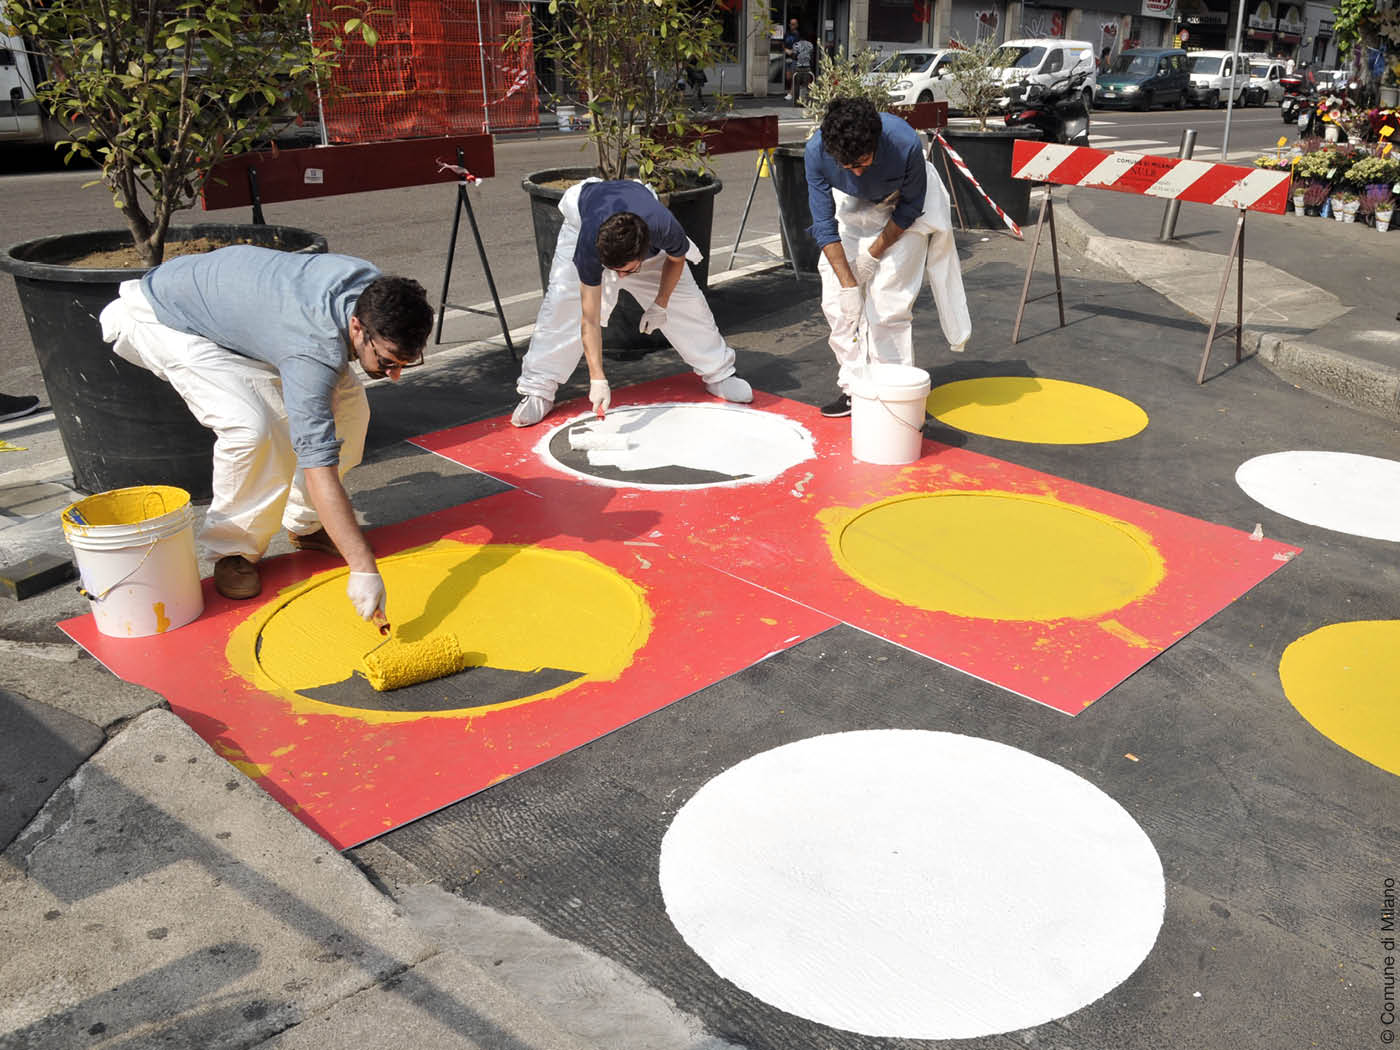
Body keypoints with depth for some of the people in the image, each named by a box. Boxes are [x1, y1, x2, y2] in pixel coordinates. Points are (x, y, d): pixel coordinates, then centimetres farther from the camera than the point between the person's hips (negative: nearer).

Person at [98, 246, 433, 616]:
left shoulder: (374, 289, -20)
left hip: (245, 305, 8)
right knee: (250, 425, -32)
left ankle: (305, 523, 12)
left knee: (346, 402, -5)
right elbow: (318, 465, -47)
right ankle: (233, 548, -9)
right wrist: (363, 569, -50)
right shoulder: (314, 349, -43)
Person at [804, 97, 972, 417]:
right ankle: (853, 387, 10)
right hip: (851, 207, 3)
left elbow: (910, 207, -17)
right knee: (836, 300, -2)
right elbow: (824, 223, -24)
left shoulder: (905, 144, -36)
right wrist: (848, 283, -29)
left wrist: (874, 253, -15)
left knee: (888, 304, -11)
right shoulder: (816, 151, -30)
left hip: (901, 209, -3)